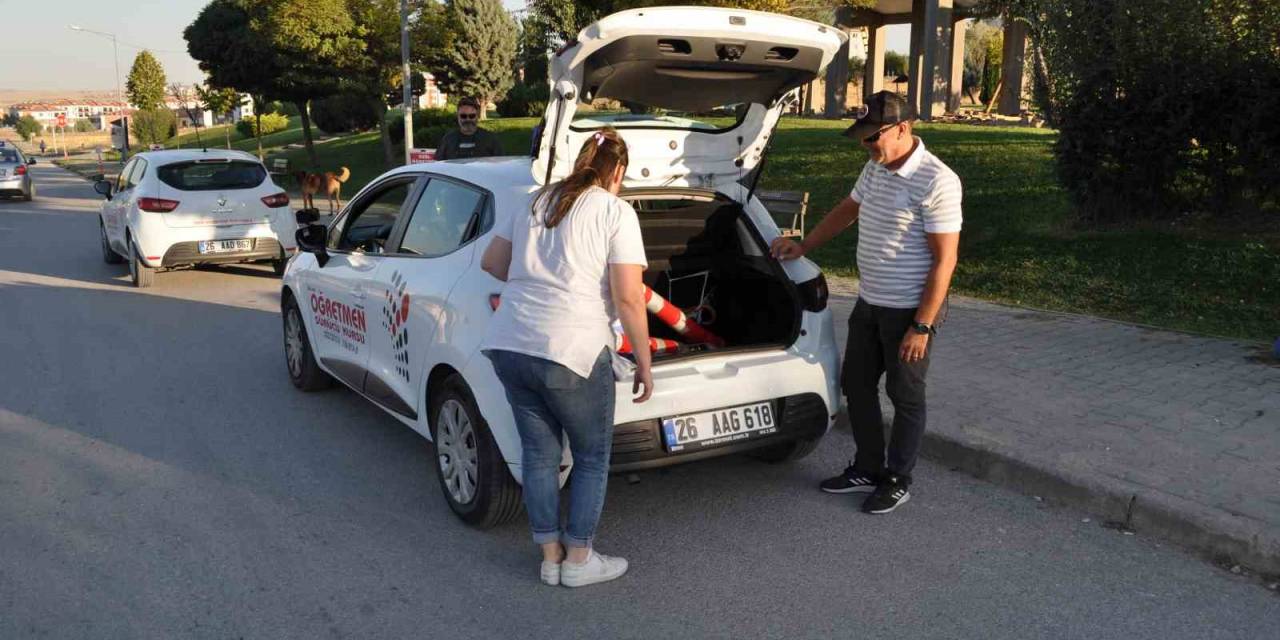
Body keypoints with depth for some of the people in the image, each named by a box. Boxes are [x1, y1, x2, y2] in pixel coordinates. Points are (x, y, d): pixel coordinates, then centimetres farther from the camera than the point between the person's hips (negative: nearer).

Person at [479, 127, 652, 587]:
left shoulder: (537, 202, 16)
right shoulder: (616, 212, -2)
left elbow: (491, 263, 22)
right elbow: (628, 298, -9)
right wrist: (644, 362, 1)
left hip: (507, 345, 6)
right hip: (570, 352, -6)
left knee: (538, 451, 18)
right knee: (593, 458, 14)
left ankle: (551, 556, 28)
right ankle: (578, 560, 22)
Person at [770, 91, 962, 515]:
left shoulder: (937, 182, -21)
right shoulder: (875, 168, 4)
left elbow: (944, 260, -20)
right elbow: (847, 210, 22)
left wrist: (922, 326, -21)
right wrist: (804, 246, 16)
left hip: (910, 312, -8)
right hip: (868, 304, 8)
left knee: (905, 397, 7)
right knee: (856, 385, 16)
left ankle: (897, 481, 24)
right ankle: (868, 469, 32)